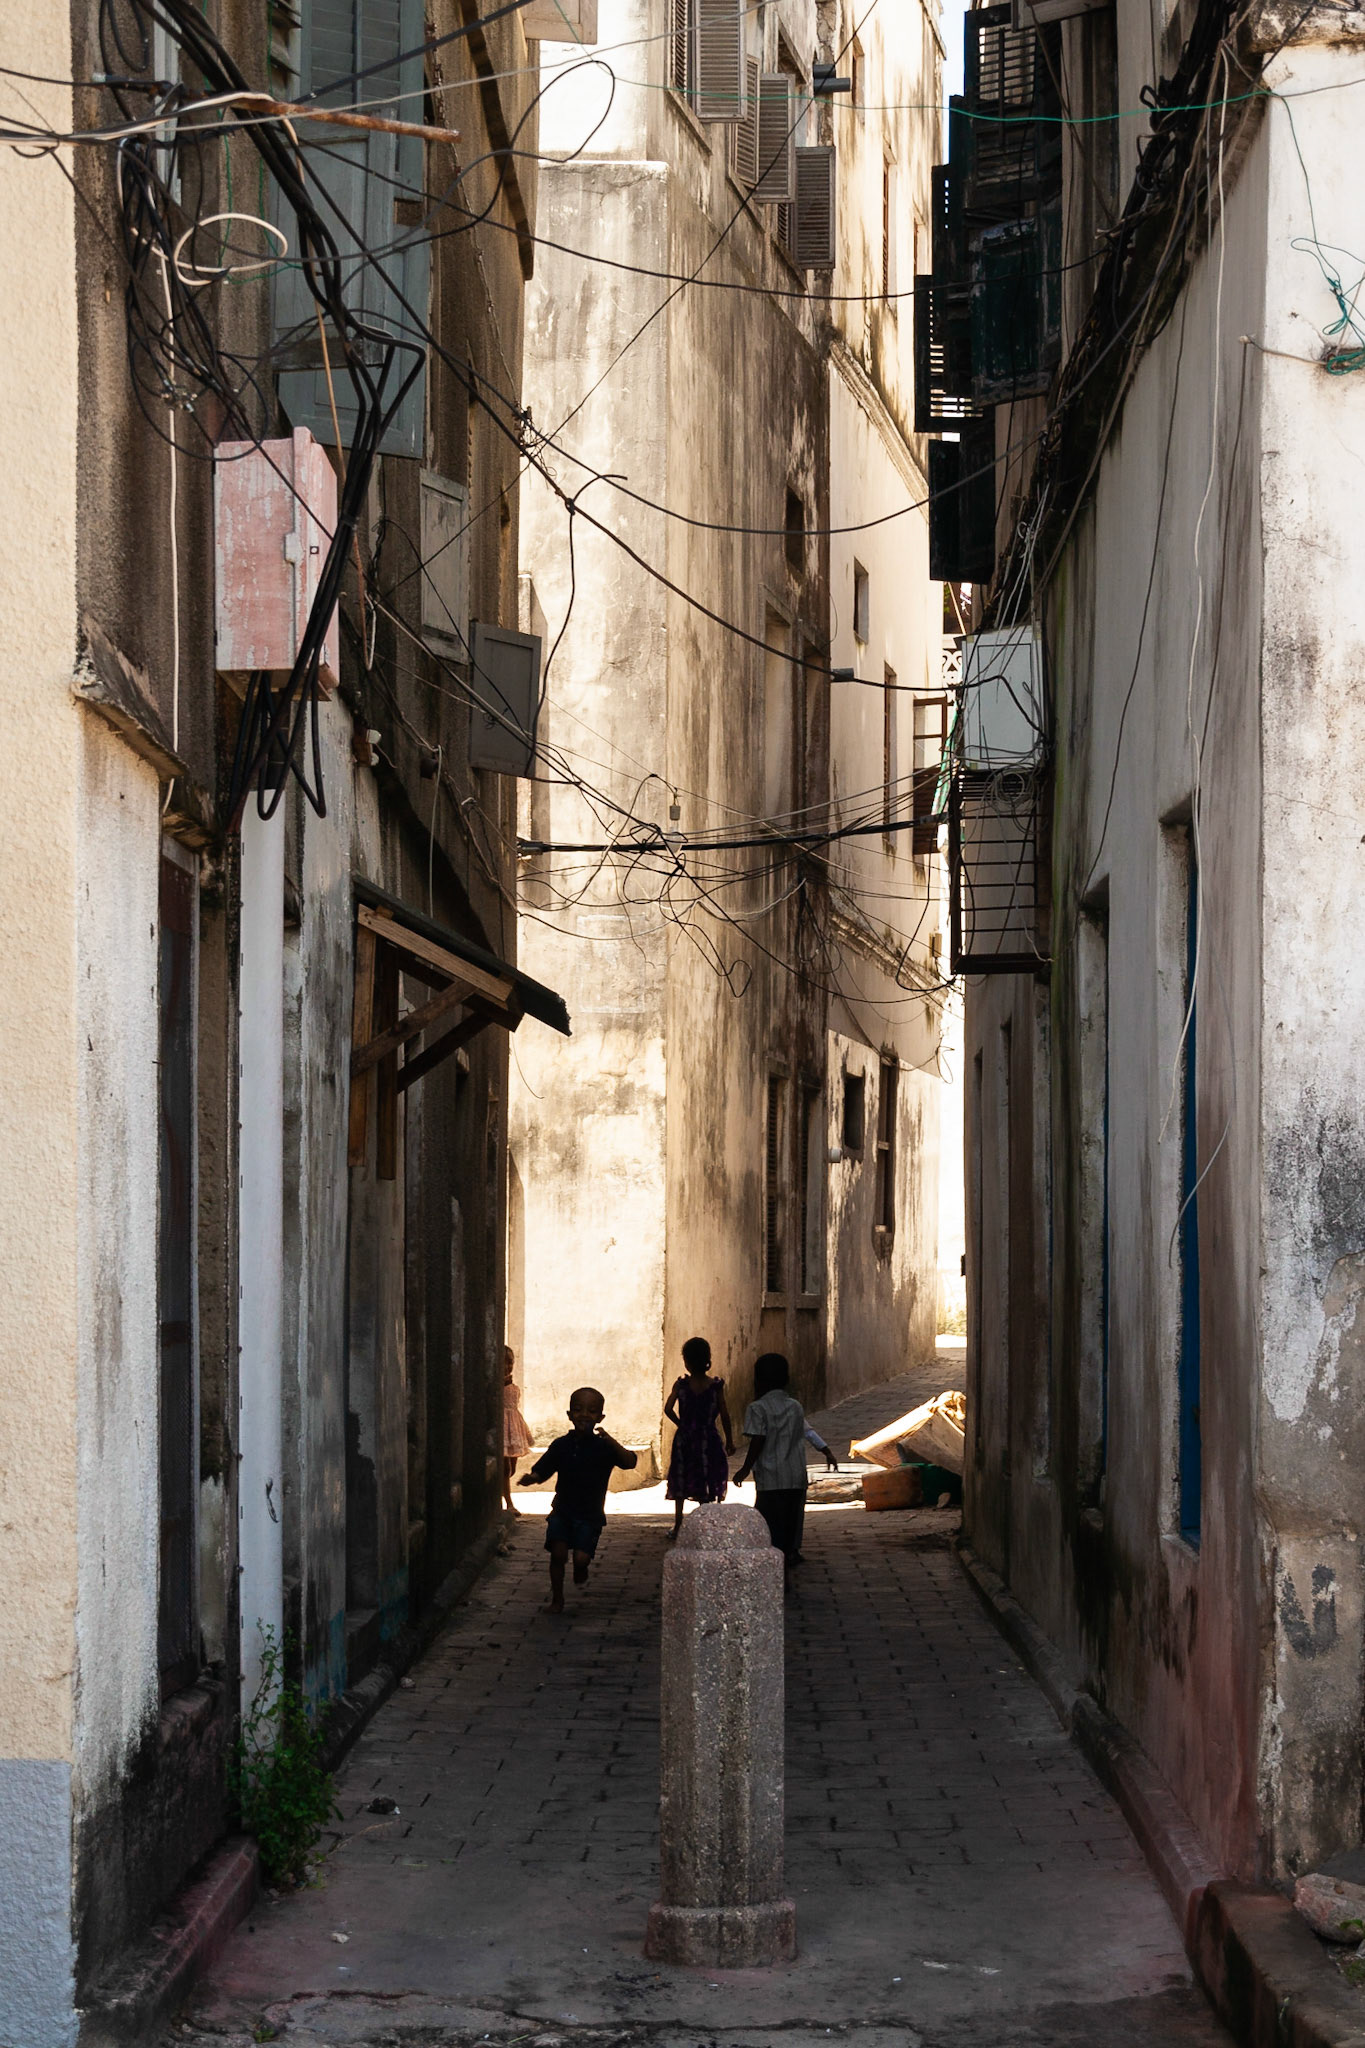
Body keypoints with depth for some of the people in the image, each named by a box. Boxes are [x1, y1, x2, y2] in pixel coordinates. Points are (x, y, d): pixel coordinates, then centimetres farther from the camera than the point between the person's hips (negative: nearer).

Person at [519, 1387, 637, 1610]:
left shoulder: (604, 1447, -6)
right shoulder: (562, 1445, 1)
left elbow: (630, 1462, -20)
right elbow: (542, 1471, 4)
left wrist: (610, 1441, -33)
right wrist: (531, 1478, -20)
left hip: (590, 1515, -2)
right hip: (562, 1510, 2)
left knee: (581, 1557, -13)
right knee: (558, 1552, -10)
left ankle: (581, 1573, 25)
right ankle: (557, 1597, 11)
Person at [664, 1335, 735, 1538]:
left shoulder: (681, 1385, -7)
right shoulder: (715, 1386, -8)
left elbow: (668, 1409, -13)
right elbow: (724, 1416, -6)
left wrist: (680, 1424, 5)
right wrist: (729, 1441, 3)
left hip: (684, 1439, 1)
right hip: (708, 1440, -1)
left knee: (680, 1484, 12)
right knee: (707, 1486, 7)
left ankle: (678, 1525, 15)